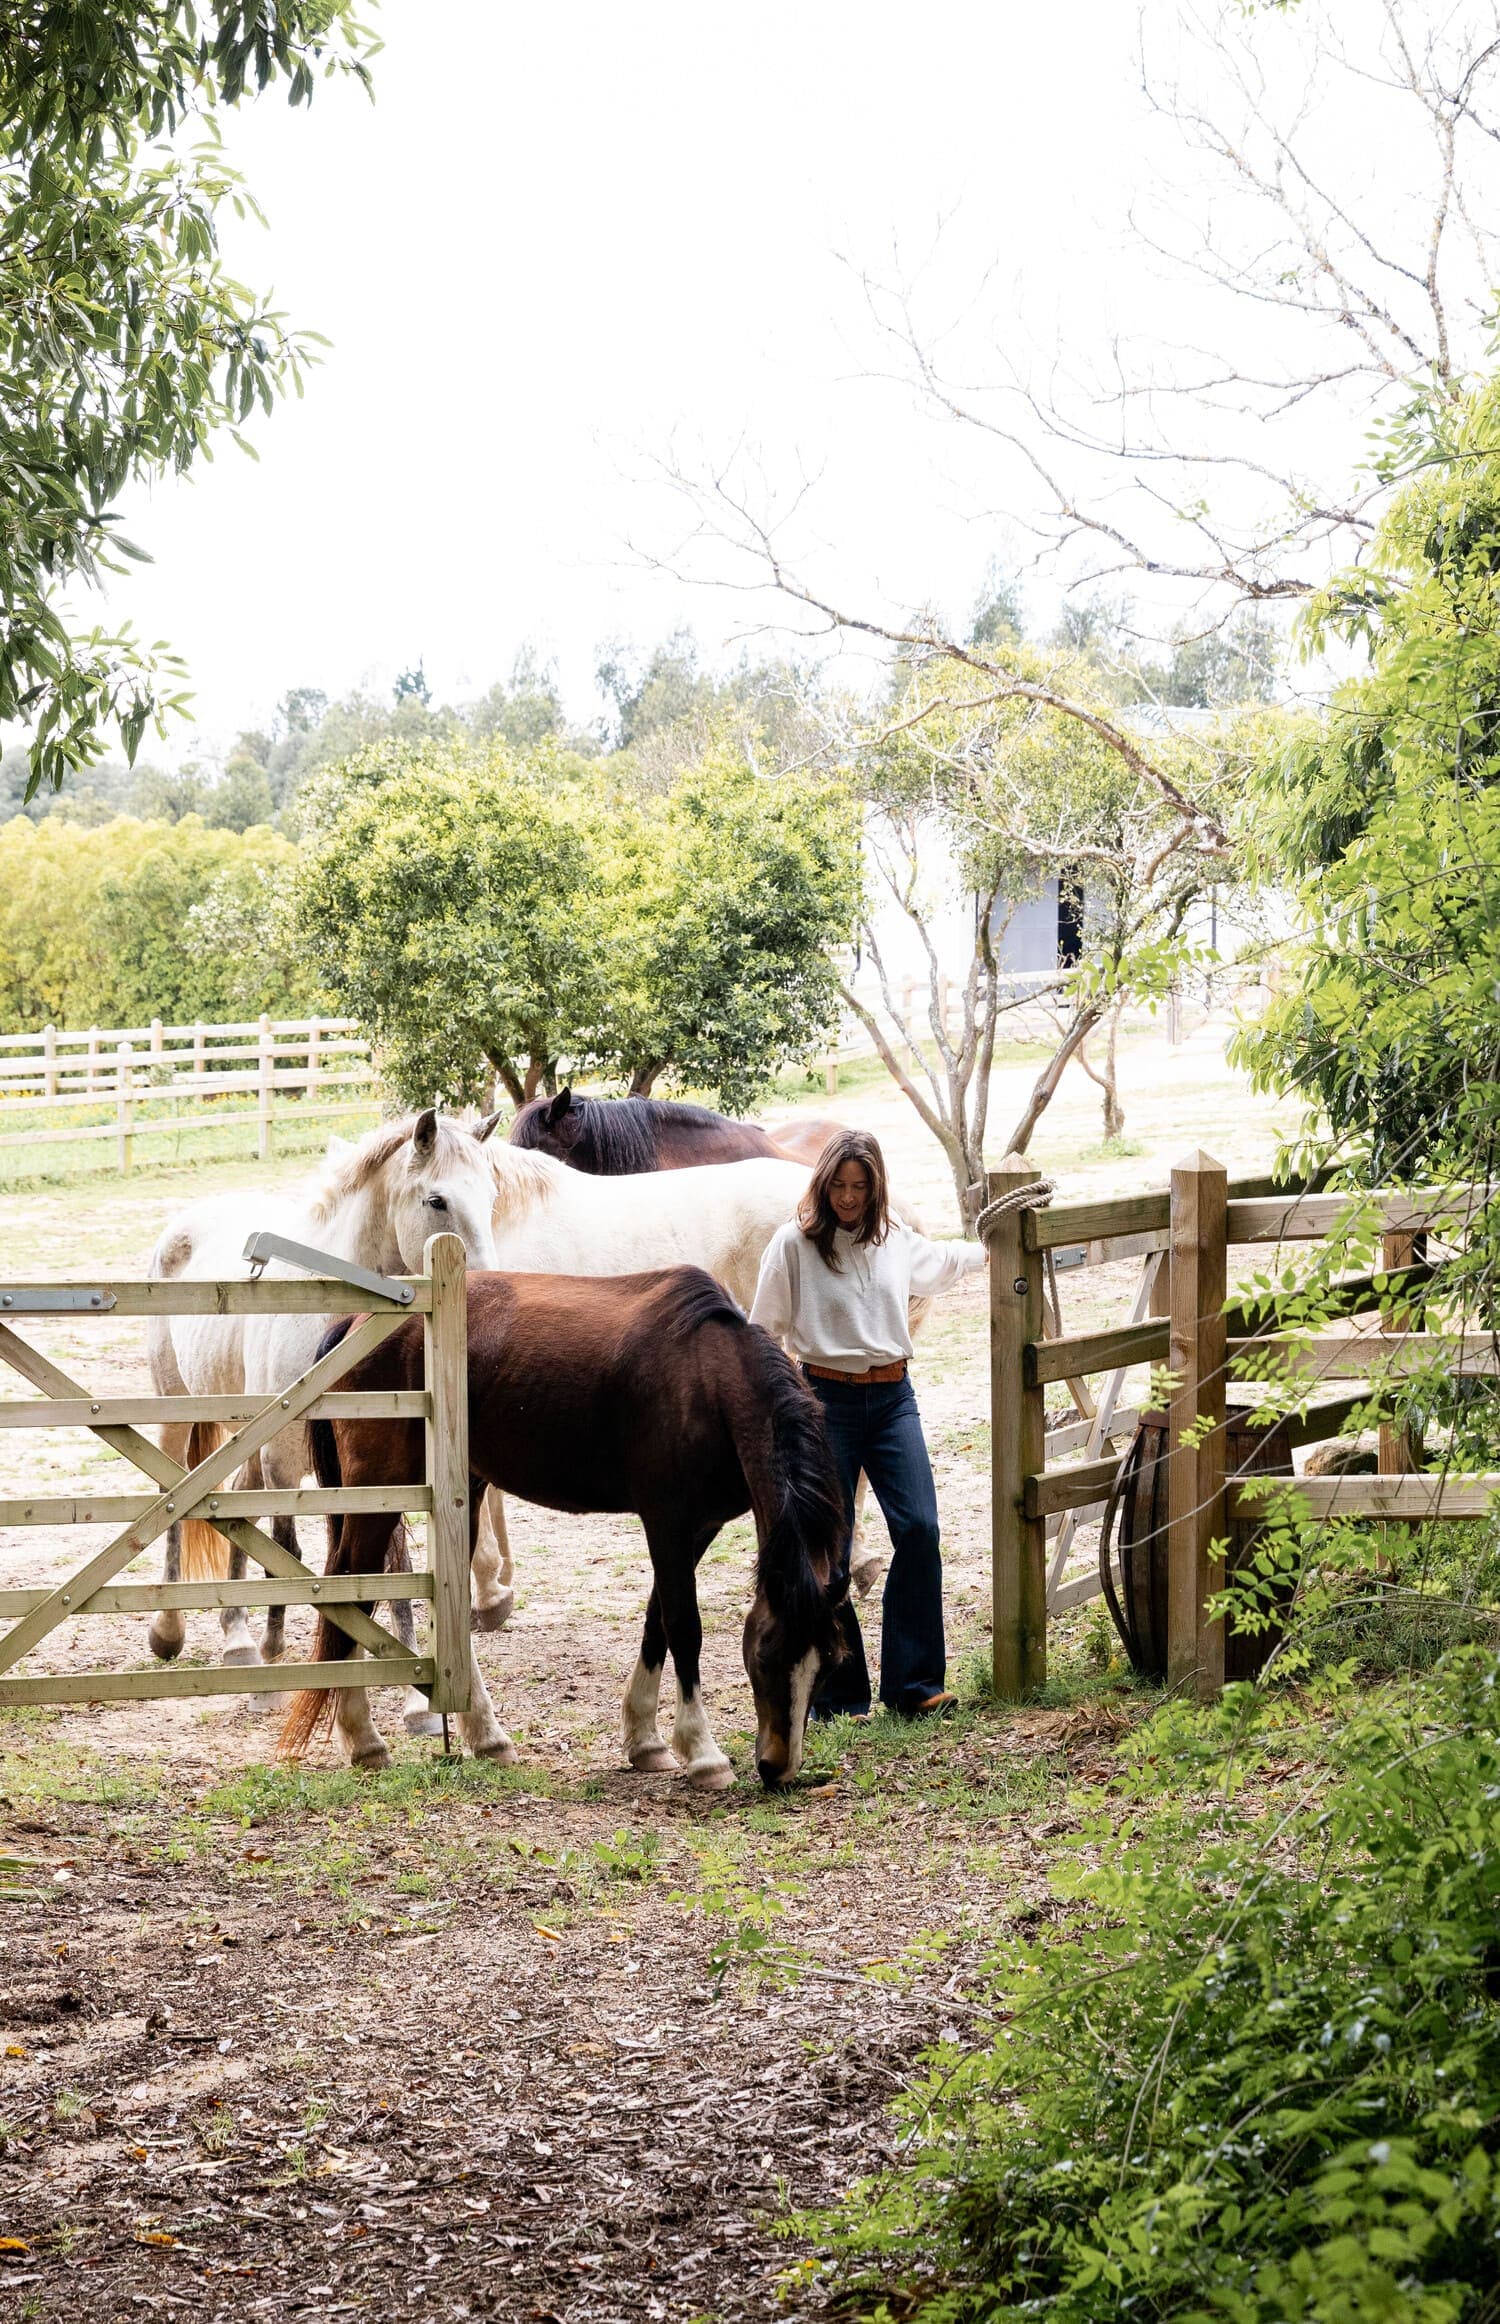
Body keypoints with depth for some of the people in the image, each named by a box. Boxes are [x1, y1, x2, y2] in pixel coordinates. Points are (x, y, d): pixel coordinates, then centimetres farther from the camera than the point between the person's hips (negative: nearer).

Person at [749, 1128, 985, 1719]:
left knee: (919, 1529, -9)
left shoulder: (897, 1241, 9)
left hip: (892, 1398, 4)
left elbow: (941, 1262, 31)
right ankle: (837, 1695, 8)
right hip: (826, 1400, -4)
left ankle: (914, 1683, -2)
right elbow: (765, 1330, 0)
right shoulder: (795, 1242, -4)